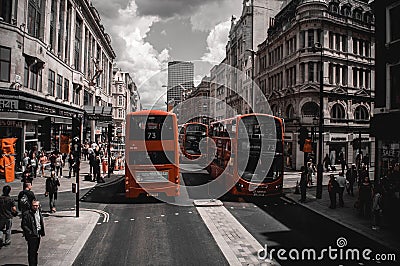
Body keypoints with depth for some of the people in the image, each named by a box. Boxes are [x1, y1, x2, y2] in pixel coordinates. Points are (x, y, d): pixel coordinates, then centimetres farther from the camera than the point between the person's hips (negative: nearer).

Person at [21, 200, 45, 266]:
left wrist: (42, 232, 12)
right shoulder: (27, 214, -15)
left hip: (38, 234, 7)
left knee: (35, 251, 18)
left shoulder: (39, 212, 6)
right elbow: (23, 225, -14)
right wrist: (30, 232, -19)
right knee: (32, 252, -1)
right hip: (31, 236, -7)